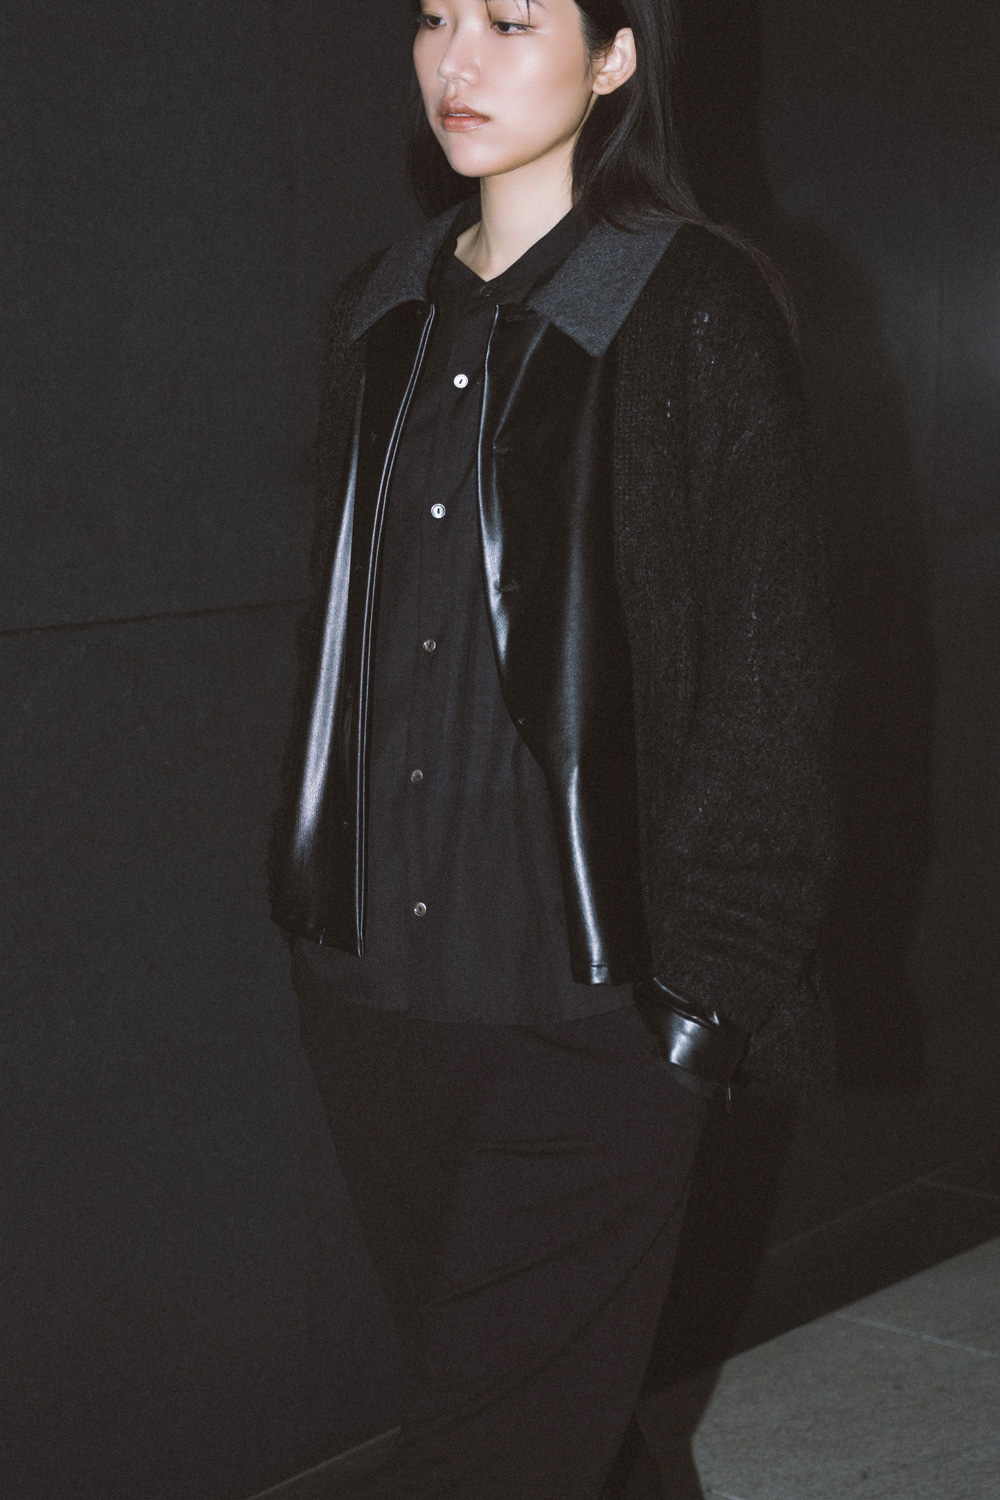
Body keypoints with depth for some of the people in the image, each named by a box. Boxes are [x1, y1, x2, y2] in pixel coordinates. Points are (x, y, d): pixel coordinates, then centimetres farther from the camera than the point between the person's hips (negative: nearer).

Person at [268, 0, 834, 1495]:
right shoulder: (386, 310, 12)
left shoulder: (696, 308, -5)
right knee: (463, 1353, 14)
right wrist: (311, 888, 15)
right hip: (377, 975, 6)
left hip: (585, 990, -5)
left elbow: (767, 657, -6)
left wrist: (723, 968, -9)